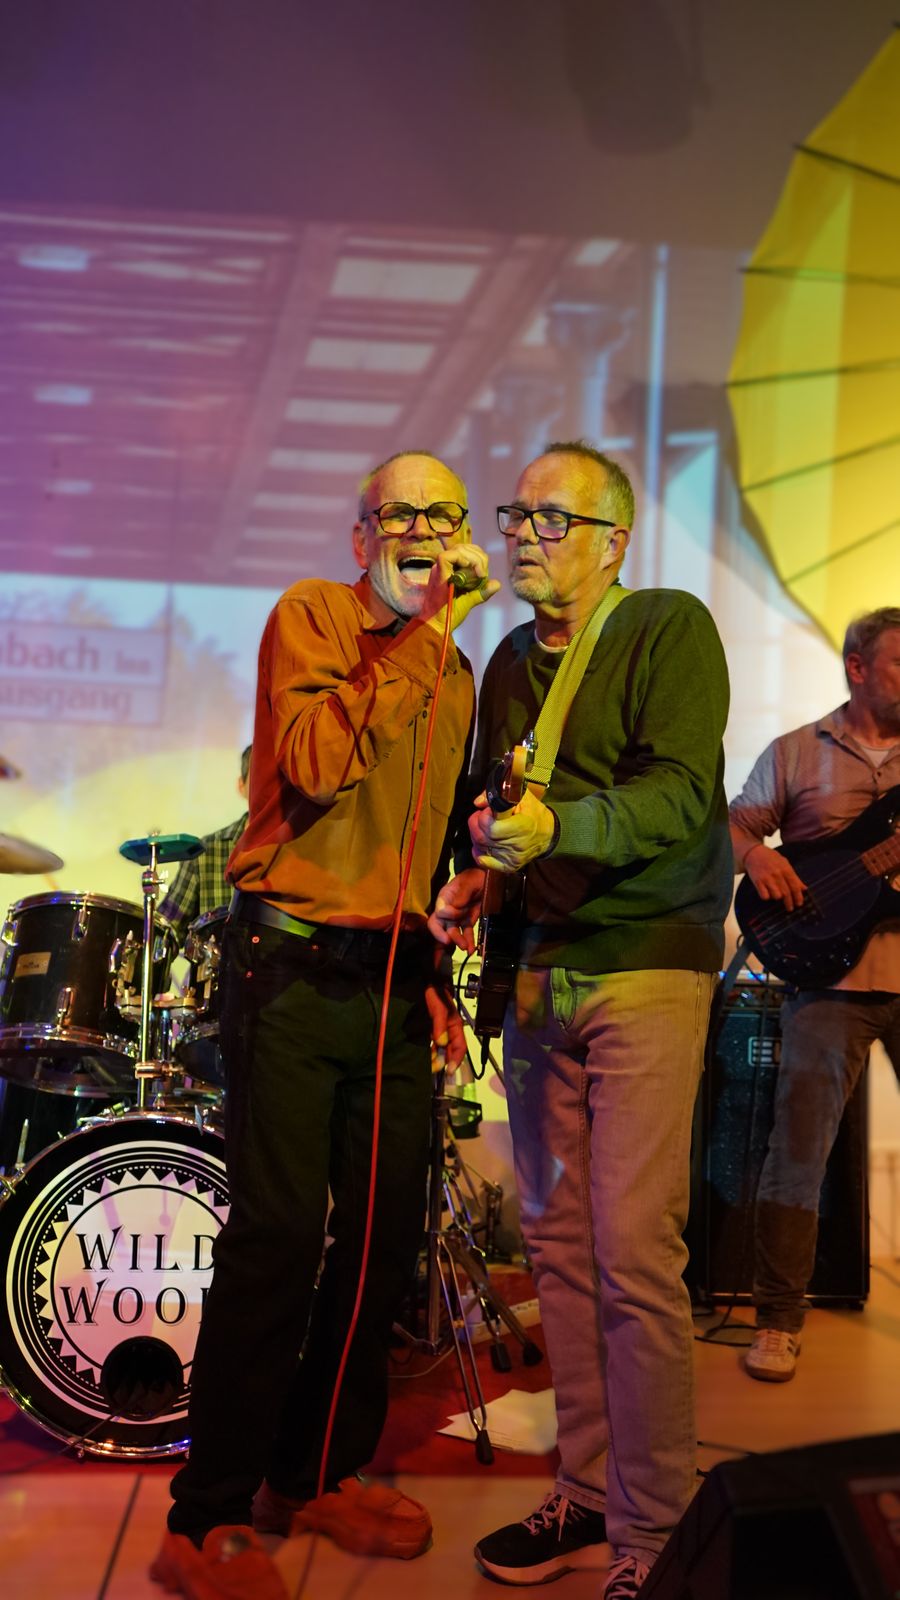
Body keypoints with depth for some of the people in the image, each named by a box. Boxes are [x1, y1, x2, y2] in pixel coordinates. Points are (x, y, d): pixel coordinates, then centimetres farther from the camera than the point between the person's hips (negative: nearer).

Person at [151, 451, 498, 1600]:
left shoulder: (456, 683, 16)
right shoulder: (311, 615, -4)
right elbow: (316, 762, -22)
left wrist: (430, 974, 16)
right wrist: (422, 634, -20)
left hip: (392, 985, 7)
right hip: (293, 972, -7)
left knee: (385, 1239, 9)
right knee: (279, 1241, -9)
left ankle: (316, 1475, 24)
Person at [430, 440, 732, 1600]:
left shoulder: (672, 629, -6)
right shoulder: (510, 662, 15)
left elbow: (681, 793, -19)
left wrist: (558, 826, -34)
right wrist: (473, 880, 5)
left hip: (648, 970, -7)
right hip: (543, 971, 7)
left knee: (634, 1256, -11)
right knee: (556, 1244, 9)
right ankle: (585, 1495, 20)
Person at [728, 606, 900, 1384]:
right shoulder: (797, 753, 9)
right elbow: (735, 822, 10)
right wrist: (753, 852, -11)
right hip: (829, 973, -2)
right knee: (799, 1145, -5)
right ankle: (779, 1321, 4)